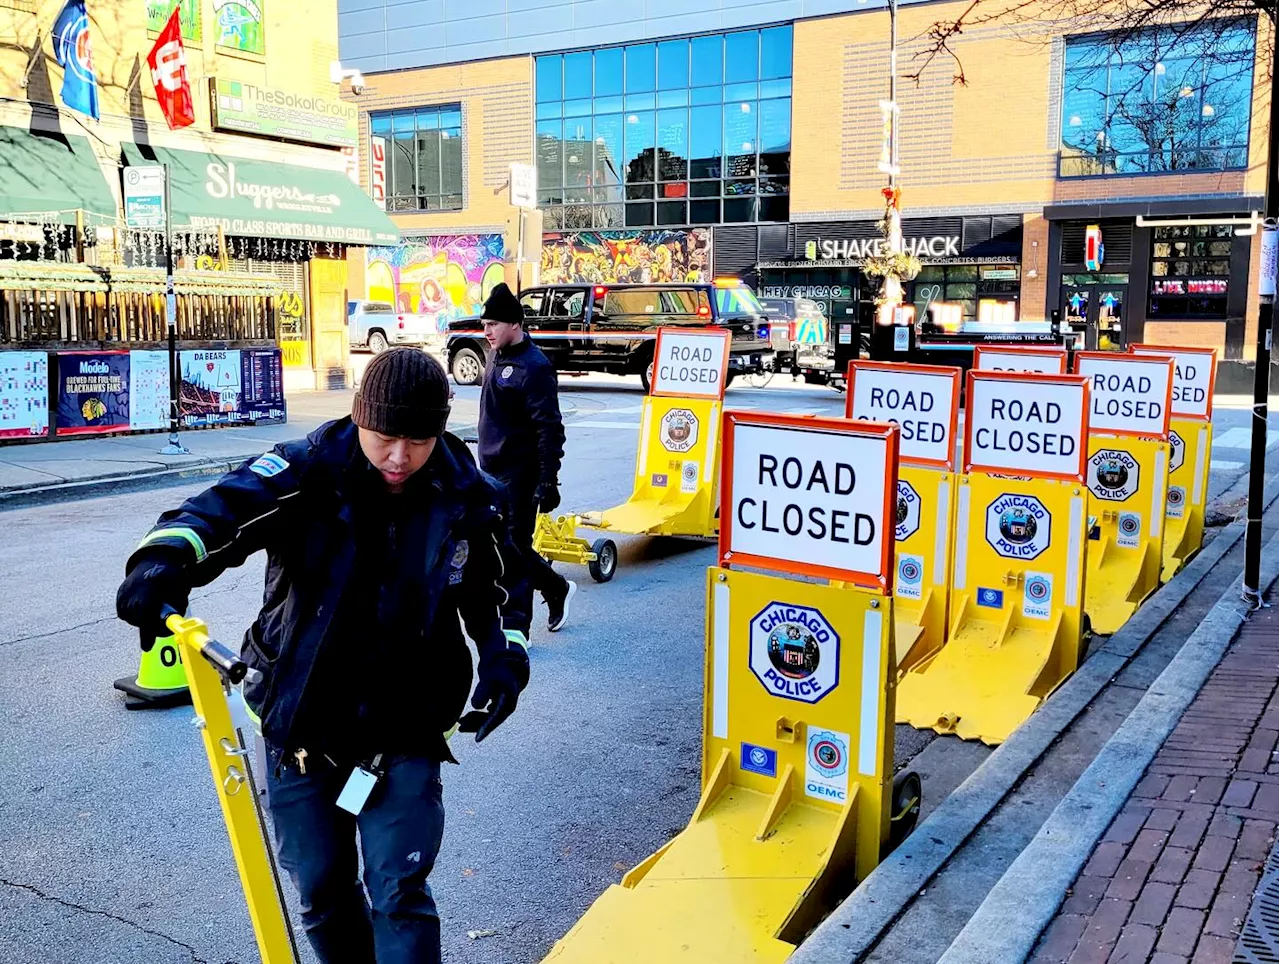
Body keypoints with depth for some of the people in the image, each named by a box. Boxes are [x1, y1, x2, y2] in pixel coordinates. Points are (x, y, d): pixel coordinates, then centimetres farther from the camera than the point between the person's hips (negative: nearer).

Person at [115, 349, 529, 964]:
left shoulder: (467, 499, -7)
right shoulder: (309, 472, -14)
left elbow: (497, 590, 8)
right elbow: (225, 508, -28)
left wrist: (505, 657, -9)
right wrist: (165, 559, -49)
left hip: (404, 731, -1)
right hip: (300, 724, 1)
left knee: (398, 894, -5)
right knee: (322, 891, 16)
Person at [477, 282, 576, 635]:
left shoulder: (533, 367, -17)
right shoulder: (498, 357, 11)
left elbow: (550, 430, -19)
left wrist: (548, 482, -22)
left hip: (520, 476, -9)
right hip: (493, 472, 9)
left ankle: (516, 631, 6)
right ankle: (557, 589, 35)